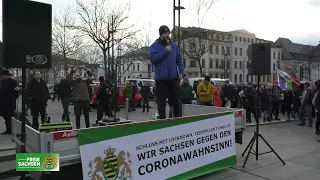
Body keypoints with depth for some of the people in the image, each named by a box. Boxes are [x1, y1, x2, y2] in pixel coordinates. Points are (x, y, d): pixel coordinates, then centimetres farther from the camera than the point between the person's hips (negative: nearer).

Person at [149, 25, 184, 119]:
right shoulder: (155, 46, -1)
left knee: (176, 101, 13)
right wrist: (165, 51, -17)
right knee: (161, 102, 1)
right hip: (161, 79, -4)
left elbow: (179, 60, 14)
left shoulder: (174, 45, 12)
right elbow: (153, 58, -15)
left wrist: (181, 72, 2)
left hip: (174, 78, 4)